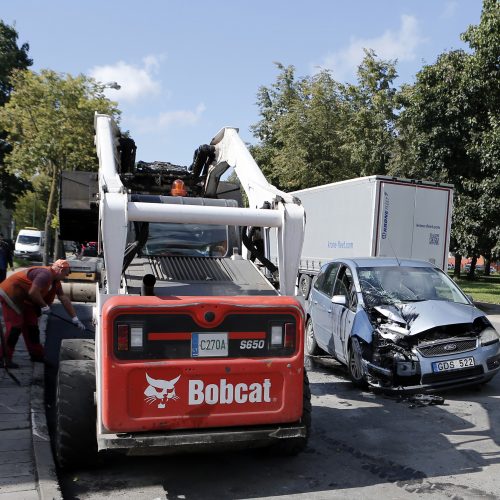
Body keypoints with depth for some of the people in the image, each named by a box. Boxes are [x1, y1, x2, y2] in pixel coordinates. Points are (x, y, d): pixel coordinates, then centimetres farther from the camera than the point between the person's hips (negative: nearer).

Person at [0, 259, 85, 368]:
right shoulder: (45, 274, -24)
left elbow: (64, 299, 11)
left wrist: (75, 318, 11)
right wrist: (44, 306, -19)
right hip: (10, 294, -10)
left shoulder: (55, 281, 7)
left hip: (24, 300, 10)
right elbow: (33, 292, -33)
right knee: (14, 327, -11)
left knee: (31, 326, 13)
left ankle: (36, 355, 23)